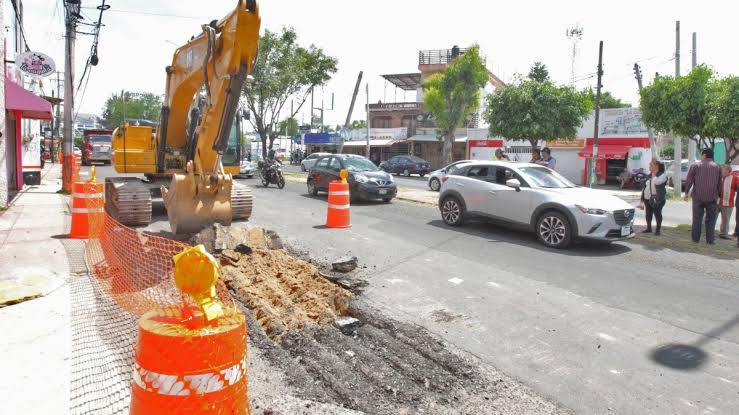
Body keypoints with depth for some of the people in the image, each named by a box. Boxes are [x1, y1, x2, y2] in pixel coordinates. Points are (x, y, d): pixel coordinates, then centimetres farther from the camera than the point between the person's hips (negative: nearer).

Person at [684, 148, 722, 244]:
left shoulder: (695, 166, 0)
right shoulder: (717, 167, 5)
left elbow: (688, 181, -2)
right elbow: (720, 183, 6)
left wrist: (686, 193, 6)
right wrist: (718, 195, 13)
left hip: (698, 197, -1)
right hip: (712, 197, 1)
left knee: (697, 218, 6)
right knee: (711, 218, 6)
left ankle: (695, 238, 9)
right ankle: (710, 239, 3)